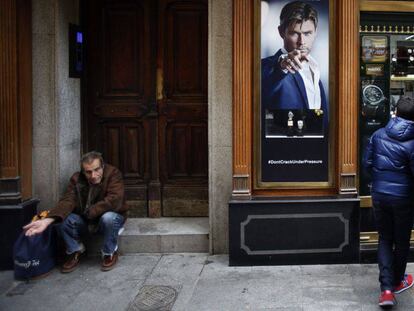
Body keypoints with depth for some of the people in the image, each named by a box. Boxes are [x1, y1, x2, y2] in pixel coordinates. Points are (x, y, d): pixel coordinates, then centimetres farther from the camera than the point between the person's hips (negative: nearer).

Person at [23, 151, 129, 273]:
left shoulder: (113, 174, -21)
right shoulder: (77, 179, -10)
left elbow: (114, 201, -34)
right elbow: (67, 201, -23)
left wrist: (90, 212, -26)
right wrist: (48, 220, -41)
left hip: (112, 216, -3)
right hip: (85, 221, 3)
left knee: (109, 218, -38)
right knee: (62, 220, -23)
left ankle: (110, 253, -9)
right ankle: (75, 251, 4)